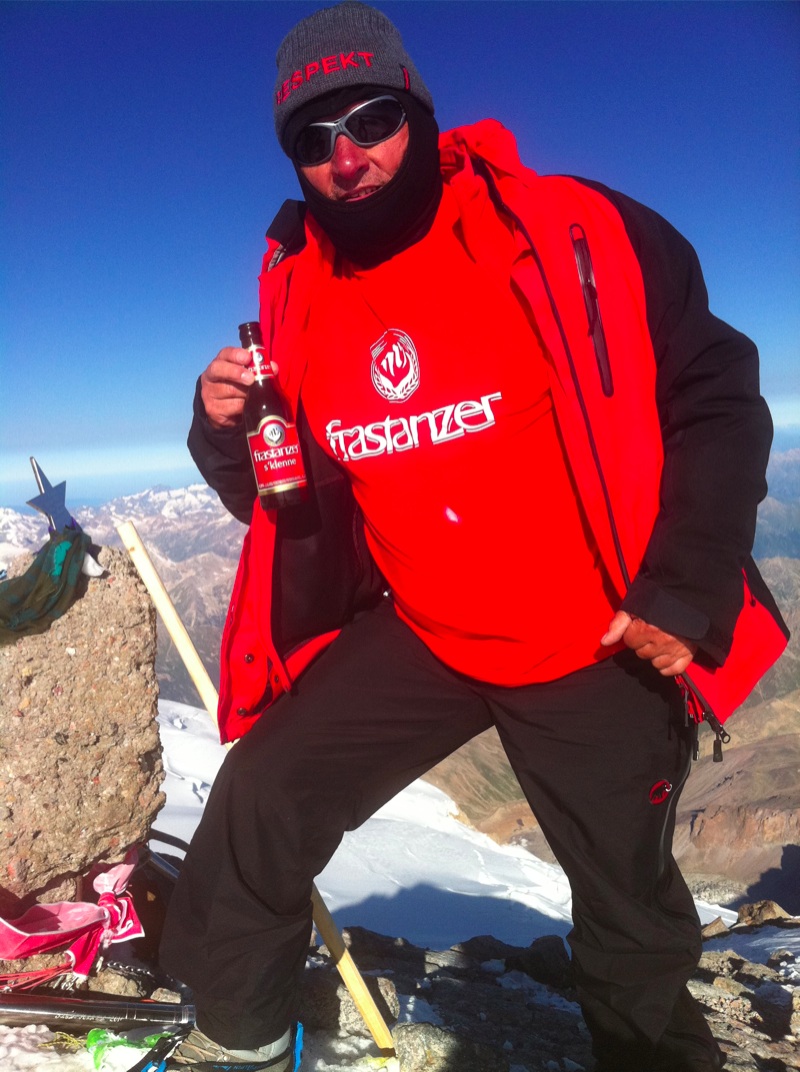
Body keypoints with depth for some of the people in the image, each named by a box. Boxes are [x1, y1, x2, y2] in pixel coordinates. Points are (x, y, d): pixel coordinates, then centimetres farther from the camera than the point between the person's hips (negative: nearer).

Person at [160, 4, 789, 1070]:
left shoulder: (577, 234, -13)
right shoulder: (300, 294, 0)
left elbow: (715, 398, -8)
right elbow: (292, 495, 7)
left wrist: (688, 590, -13)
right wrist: (227, 434, -14)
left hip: (607, 648, -2)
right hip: (421, 634, 3)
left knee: (631, 914, 14)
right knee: (258, 806, -2)